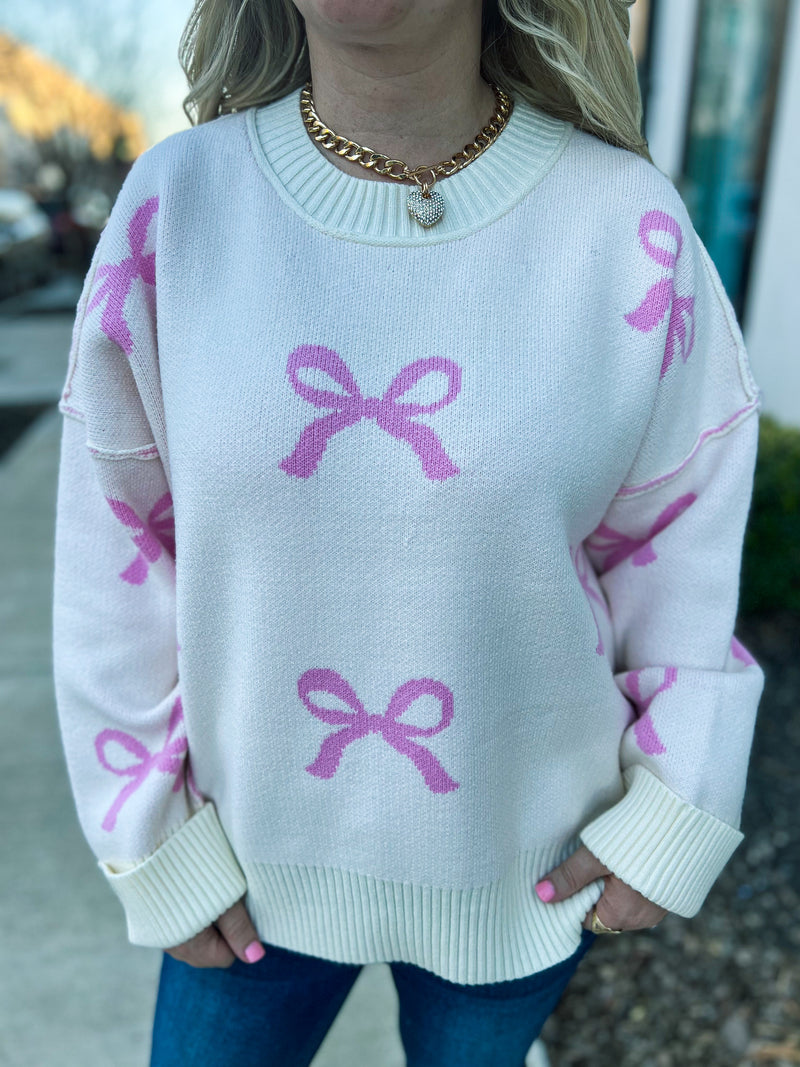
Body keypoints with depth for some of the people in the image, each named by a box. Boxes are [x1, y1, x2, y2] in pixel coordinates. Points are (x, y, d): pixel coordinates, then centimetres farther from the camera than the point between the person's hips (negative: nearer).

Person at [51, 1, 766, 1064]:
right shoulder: (175, 200, -11)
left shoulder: (630, 219, -13)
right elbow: (116, 549, -6)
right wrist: (155, 838, -2)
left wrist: (674, 815, -2)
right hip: (258, 848, 1)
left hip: (524, 856, 1)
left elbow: (679, 533, -4)